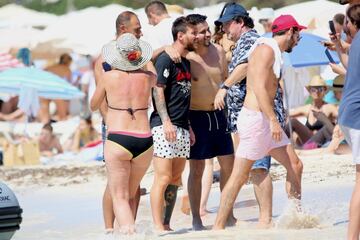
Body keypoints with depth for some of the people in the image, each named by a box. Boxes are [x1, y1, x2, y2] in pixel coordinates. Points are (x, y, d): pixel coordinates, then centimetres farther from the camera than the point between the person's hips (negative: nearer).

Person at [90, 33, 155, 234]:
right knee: (131, 194, 21)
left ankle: (129, 233, -20)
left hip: (118, 141, -3)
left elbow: (93, 106, 17)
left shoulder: (109, 77, -1)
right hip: (144, 141, 3)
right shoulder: (148, 77, 5)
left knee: (120, 197, 0)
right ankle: (129, 230, 22)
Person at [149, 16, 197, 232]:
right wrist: (166, 121, -22)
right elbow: (158, 91, -15)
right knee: (163, 178, -10)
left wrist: (189, 127, 21)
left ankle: (166, 225, 14)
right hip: (164, 126, -9)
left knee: (176, 178, 9)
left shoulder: (186, 61, 17)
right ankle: (158, 228, -9)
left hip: (182, 127, 9)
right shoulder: (166, 59, -9)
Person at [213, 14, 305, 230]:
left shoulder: (275, 53, 18)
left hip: (266, 120, 10)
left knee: (295, 166, 6)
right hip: (255, 118, -10)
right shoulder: (266, 49, -12)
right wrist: (273, 120, -25)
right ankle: (219, 227, -6)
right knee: (240, 176, -8)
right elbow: (259, 88, -21)